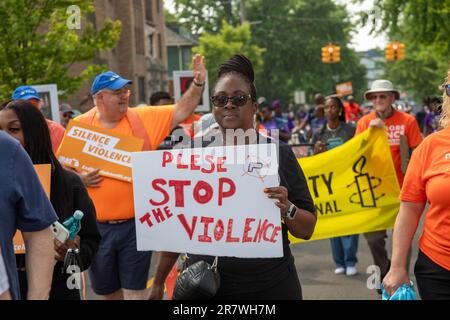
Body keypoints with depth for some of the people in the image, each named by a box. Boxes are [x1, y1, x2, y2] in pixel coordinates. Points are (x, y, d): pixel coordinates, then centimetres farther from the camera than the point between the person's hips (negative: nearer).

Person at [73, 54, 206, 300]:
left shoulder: (144, 118, 0)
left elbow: (181, 112, -2)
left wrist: (198, 83, -14)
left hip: (136, 224, -1)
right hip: (97, 227, 1)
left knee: (134, 291, 4)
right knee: (108, 291, 17)